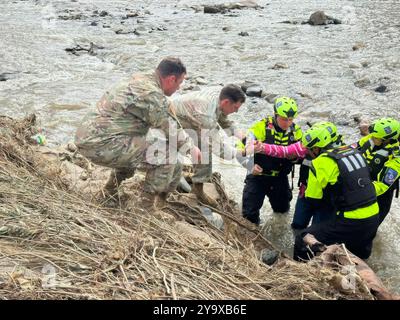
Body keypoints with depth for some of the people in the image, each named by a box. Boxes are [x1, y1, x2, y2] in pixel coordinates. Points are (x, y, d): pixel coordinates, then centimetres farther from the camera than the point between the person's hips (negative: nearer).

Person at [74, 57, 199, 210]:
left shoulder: (138, 78, 16)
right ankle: (148, 208, 0)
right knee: (169, 157, -8)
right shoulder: (153, 94, -14)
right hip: (104, 145, -10)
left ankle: (110, 191, 35)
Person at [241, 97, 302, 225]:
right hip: (258, 174, -3)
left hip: (280, 177, 4)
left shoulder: (295, 131, -6)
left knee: (282, 208, 21)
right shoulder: (262, 126, -19)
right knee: (250, 212, -5)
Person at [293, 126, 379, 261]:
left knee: (303, 240, -1)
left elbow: (313, 199, -6)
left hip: (352, 223, -7)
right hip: (374, 216, 7)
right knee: (360, 256, 32)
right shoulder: (353, 151, 6)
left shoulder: (321, 162, -13)